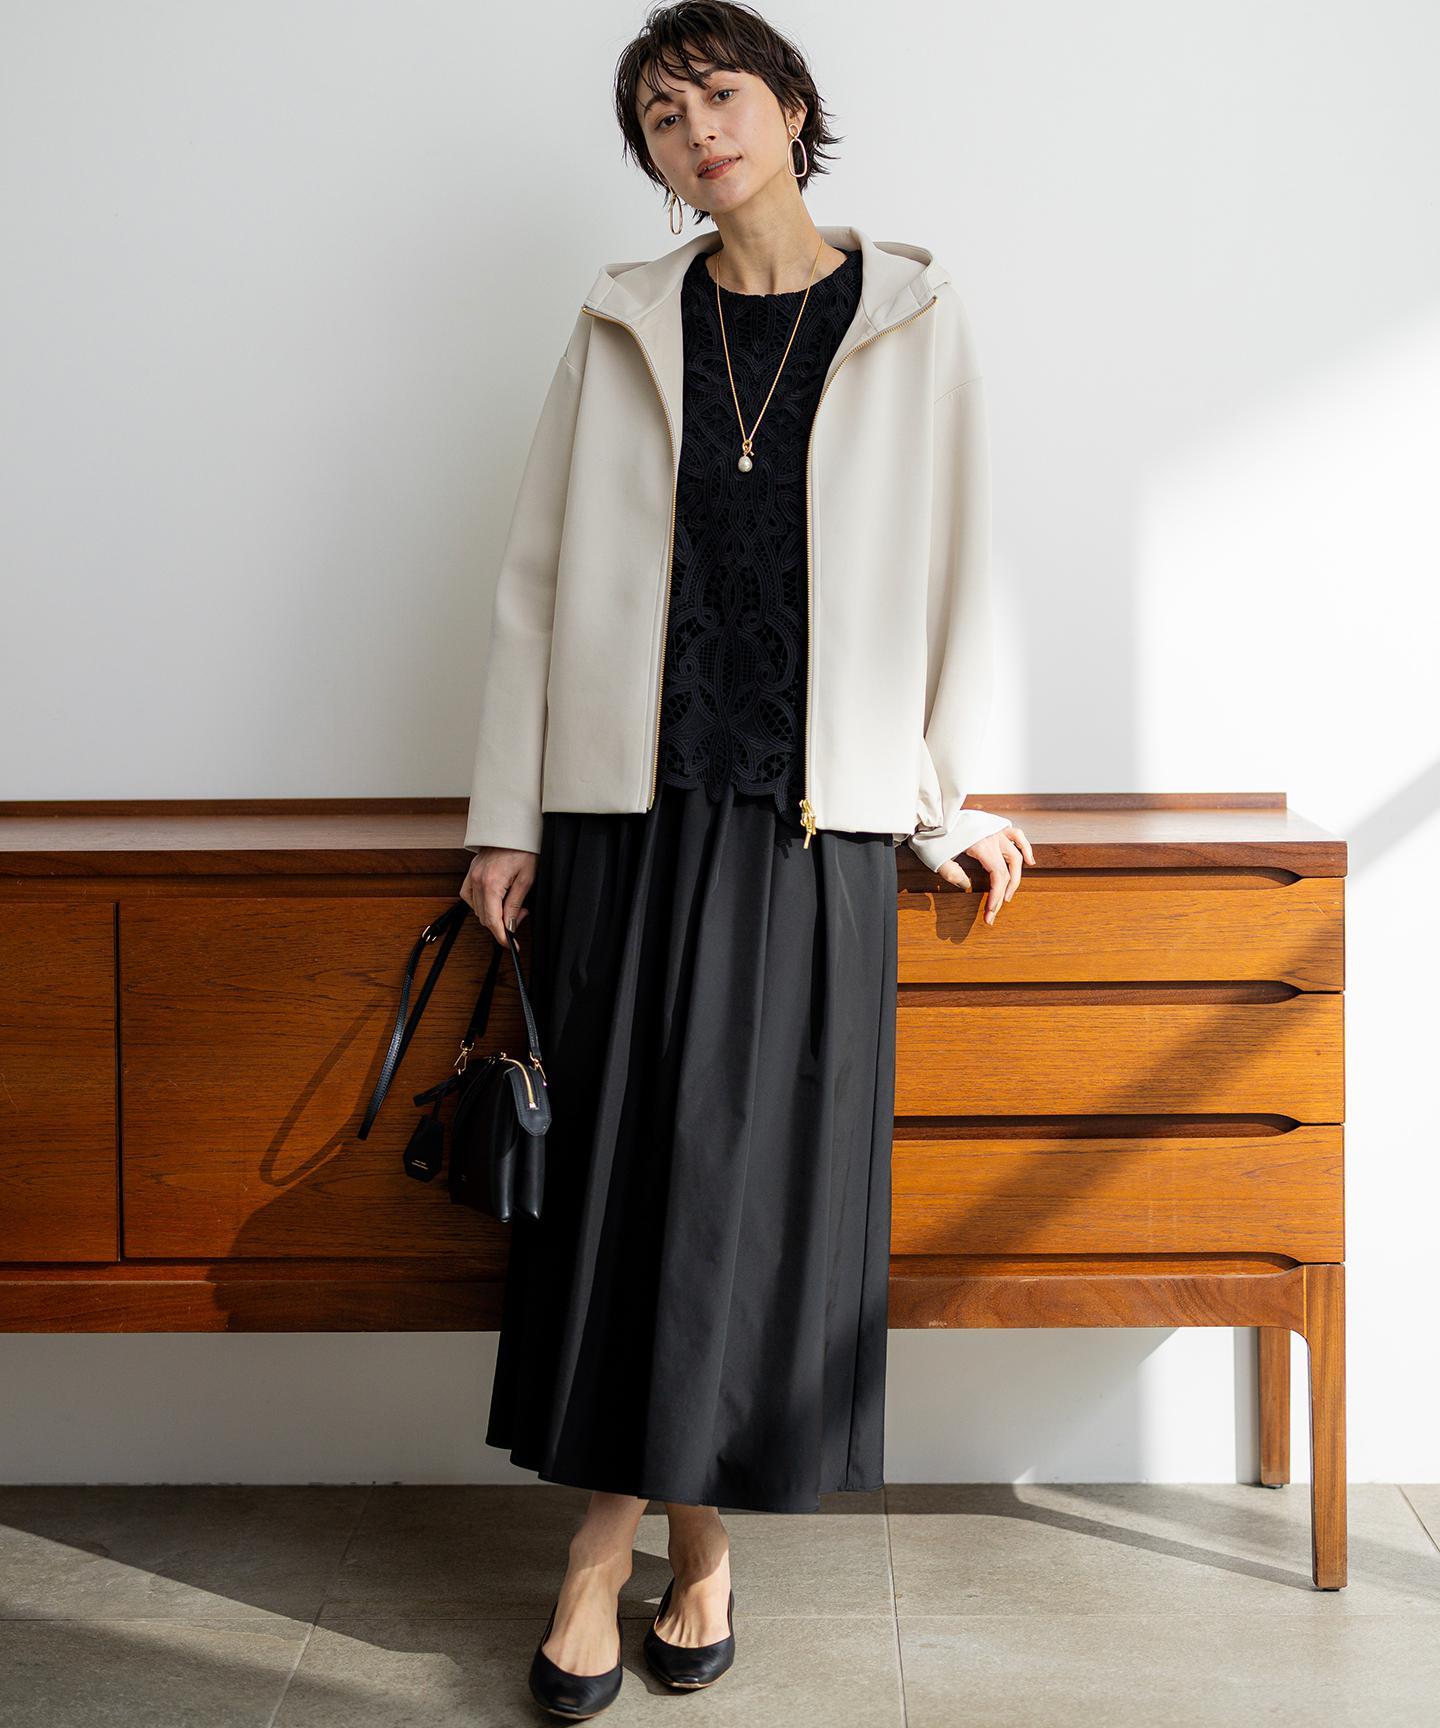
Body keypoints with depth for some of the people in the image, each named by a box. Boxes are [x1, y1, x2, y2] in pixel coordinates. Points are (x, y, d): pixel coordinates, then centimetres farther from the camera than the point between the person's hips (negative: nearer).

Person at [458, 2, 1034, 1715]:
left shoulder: (913, 316, 6)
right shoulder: (623, 324, 9)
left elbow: (952, 567, 6)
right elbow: (537, 574, 8)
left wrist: (948, 803, 5)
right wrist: (506, 815, 3)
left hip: (816, 820, -1)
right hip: (630, 810, 1)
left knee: (767, 1173, 3)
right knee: (619, 1160, 2)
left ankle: (704, 1527, 19)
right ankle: (612, 1536, 15)